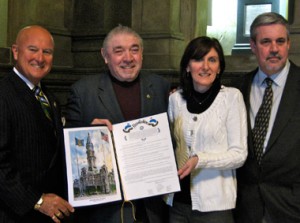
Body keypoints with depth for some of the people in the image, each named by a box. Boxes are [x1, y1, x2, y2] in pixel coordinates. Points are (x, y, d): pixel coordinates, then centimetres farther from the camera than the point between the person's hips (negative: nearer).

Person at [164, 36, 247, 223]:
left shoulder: (232, 97, -7)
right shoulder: (175, 99, 3)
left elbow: (239, 154, -9)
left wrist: (199, 160, -22)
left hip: (215, 203, -3)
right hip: (178, 200, 3)